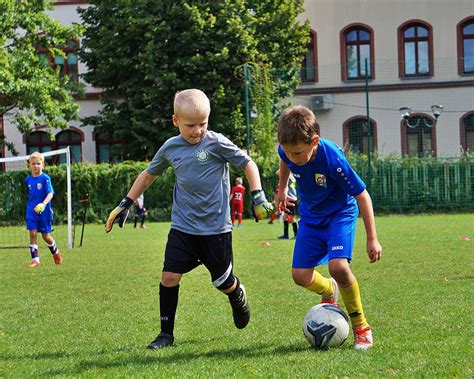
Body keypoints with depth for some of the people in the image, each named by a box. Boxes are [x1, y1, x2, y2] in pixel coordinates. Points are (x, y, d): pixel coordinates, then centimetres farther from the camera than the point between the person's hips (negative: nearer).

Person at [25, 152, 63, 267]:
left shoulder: (45, 178, -10)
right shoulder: (28, 179, 5)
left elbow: (50, 193, -19)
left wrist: (43, 204, -34)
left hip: (44, 211, -3)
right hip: (31, 211, 3)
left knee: (46, 236, 7)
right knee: (33, 234, -8)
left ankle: (56, 252, 34)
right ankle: (35, 259, -6)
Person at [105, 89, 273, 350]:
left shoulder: (216, 143, -8)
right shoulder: (171, 148, 3)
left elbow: (247, 164, 1)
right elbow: (148, 174, 18)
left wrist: (258, 196, -8)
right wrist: (125, 205, 17)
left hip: (216, 227, -3)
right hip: (182, 227, 3)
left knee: (223, 283, 6)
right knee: (169, 276, -8)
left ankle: (238, 296, 43)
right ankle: (166, 333, 5)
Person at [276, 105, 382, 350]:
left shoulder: (332, 158, -33)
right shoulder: (287, 151, -20)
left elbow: (361, 195, -23)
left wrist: (372, 238, -21)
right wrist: (282, 188, 23)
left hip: (340, 212, -5)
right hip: (311, 216, 5)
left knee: (338, 266, -27)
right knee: (300, 276, -7)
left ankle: (361, 325, -6)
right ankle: (329, 291, 29)